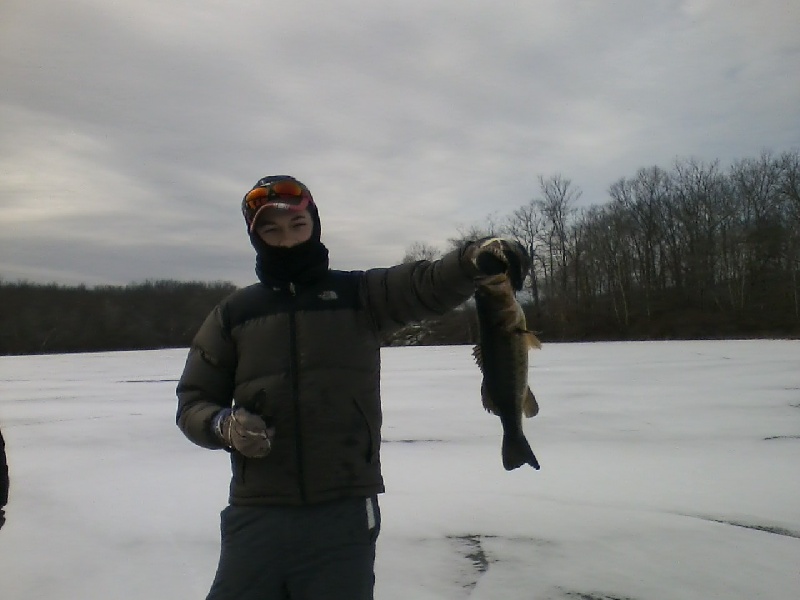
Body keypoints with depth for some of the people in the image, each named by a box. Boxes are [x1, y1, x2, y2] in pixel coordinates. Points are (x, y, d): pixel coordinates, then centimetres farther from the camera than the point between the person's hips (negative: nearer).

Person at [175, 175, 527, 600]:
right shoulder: (233, 314, 7)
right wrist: (224, 423, -12)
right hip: (257, 516, 1)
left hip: (344, 513, -1)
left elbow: (428, 285, -12)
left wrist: (475, 260, -32)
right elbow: (193, 402, 10)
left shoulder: (359, 294, 4)